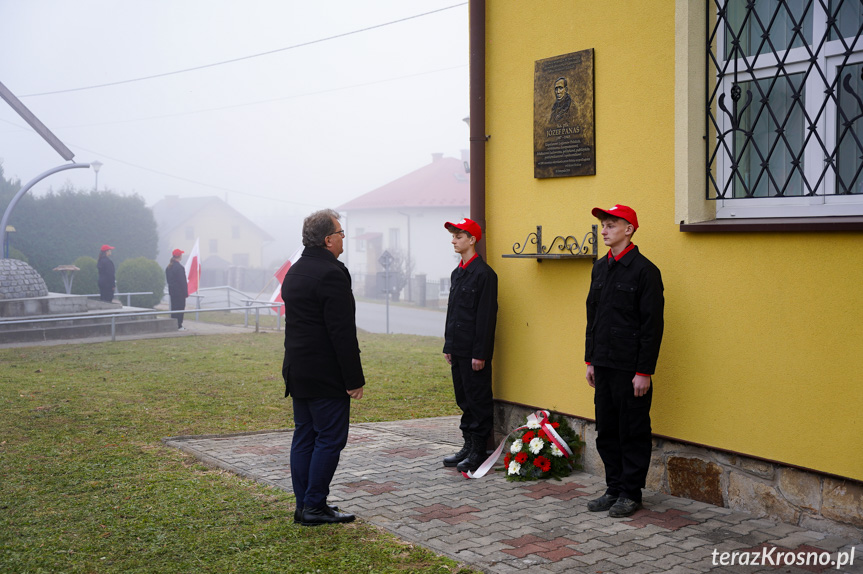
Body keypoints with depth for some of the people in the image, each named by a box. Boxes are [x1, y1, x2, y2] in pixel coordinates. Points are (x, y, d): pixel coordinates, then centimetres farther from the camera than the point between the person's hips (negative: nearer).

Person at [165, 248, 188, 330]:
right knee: (180, 308, -4)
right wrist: (185, 292, -13)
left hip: (172, 291, 8)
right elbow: (182, 281, -17)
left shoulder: (168, 267, 11)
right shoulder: (179, 267, -17)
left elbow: (168, 280, 16)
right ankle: (179, 326, -5)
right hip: (180, 292, -8)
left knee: (174, 308, 12)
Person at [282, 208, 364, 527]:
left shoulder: (294, 271, 13)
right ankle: (315, 506, 3)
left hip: (297, 371, 10)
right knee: (330, 438, -1)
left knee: (304, 436, 12)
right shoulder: (331, 274, -17)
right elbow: (343, 333, -20)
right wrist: (354, 378, -16)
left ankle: (304, 505, 19)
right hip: (325, 375, -9)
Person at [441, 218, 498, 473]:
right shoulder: (457, 273, 15)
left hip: (474, 351, -9)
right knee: (464, 399, 15)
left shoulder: (484, 273, -13)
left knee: (478, 401, 0)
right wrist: (448, 345, 16)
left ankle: (479, 452, 8)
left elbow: (486, 316, -16)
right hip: (458, 349, 9)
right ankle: (468, 445, 24)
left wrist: (480, 353, -18)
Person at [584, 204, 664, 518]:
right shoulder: (600, 268, 11)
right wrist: (590, 360, 14)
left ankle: (631, 494, 14)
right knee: (606, 432, 12)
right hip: (604, 365, 7)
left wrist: (644, 372, -15)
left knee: (633, 433, 3)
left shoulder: (644, 270, -10)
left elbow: (652, 325, -13)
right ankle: (614, 489, 24)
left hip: (630, 368, -7)